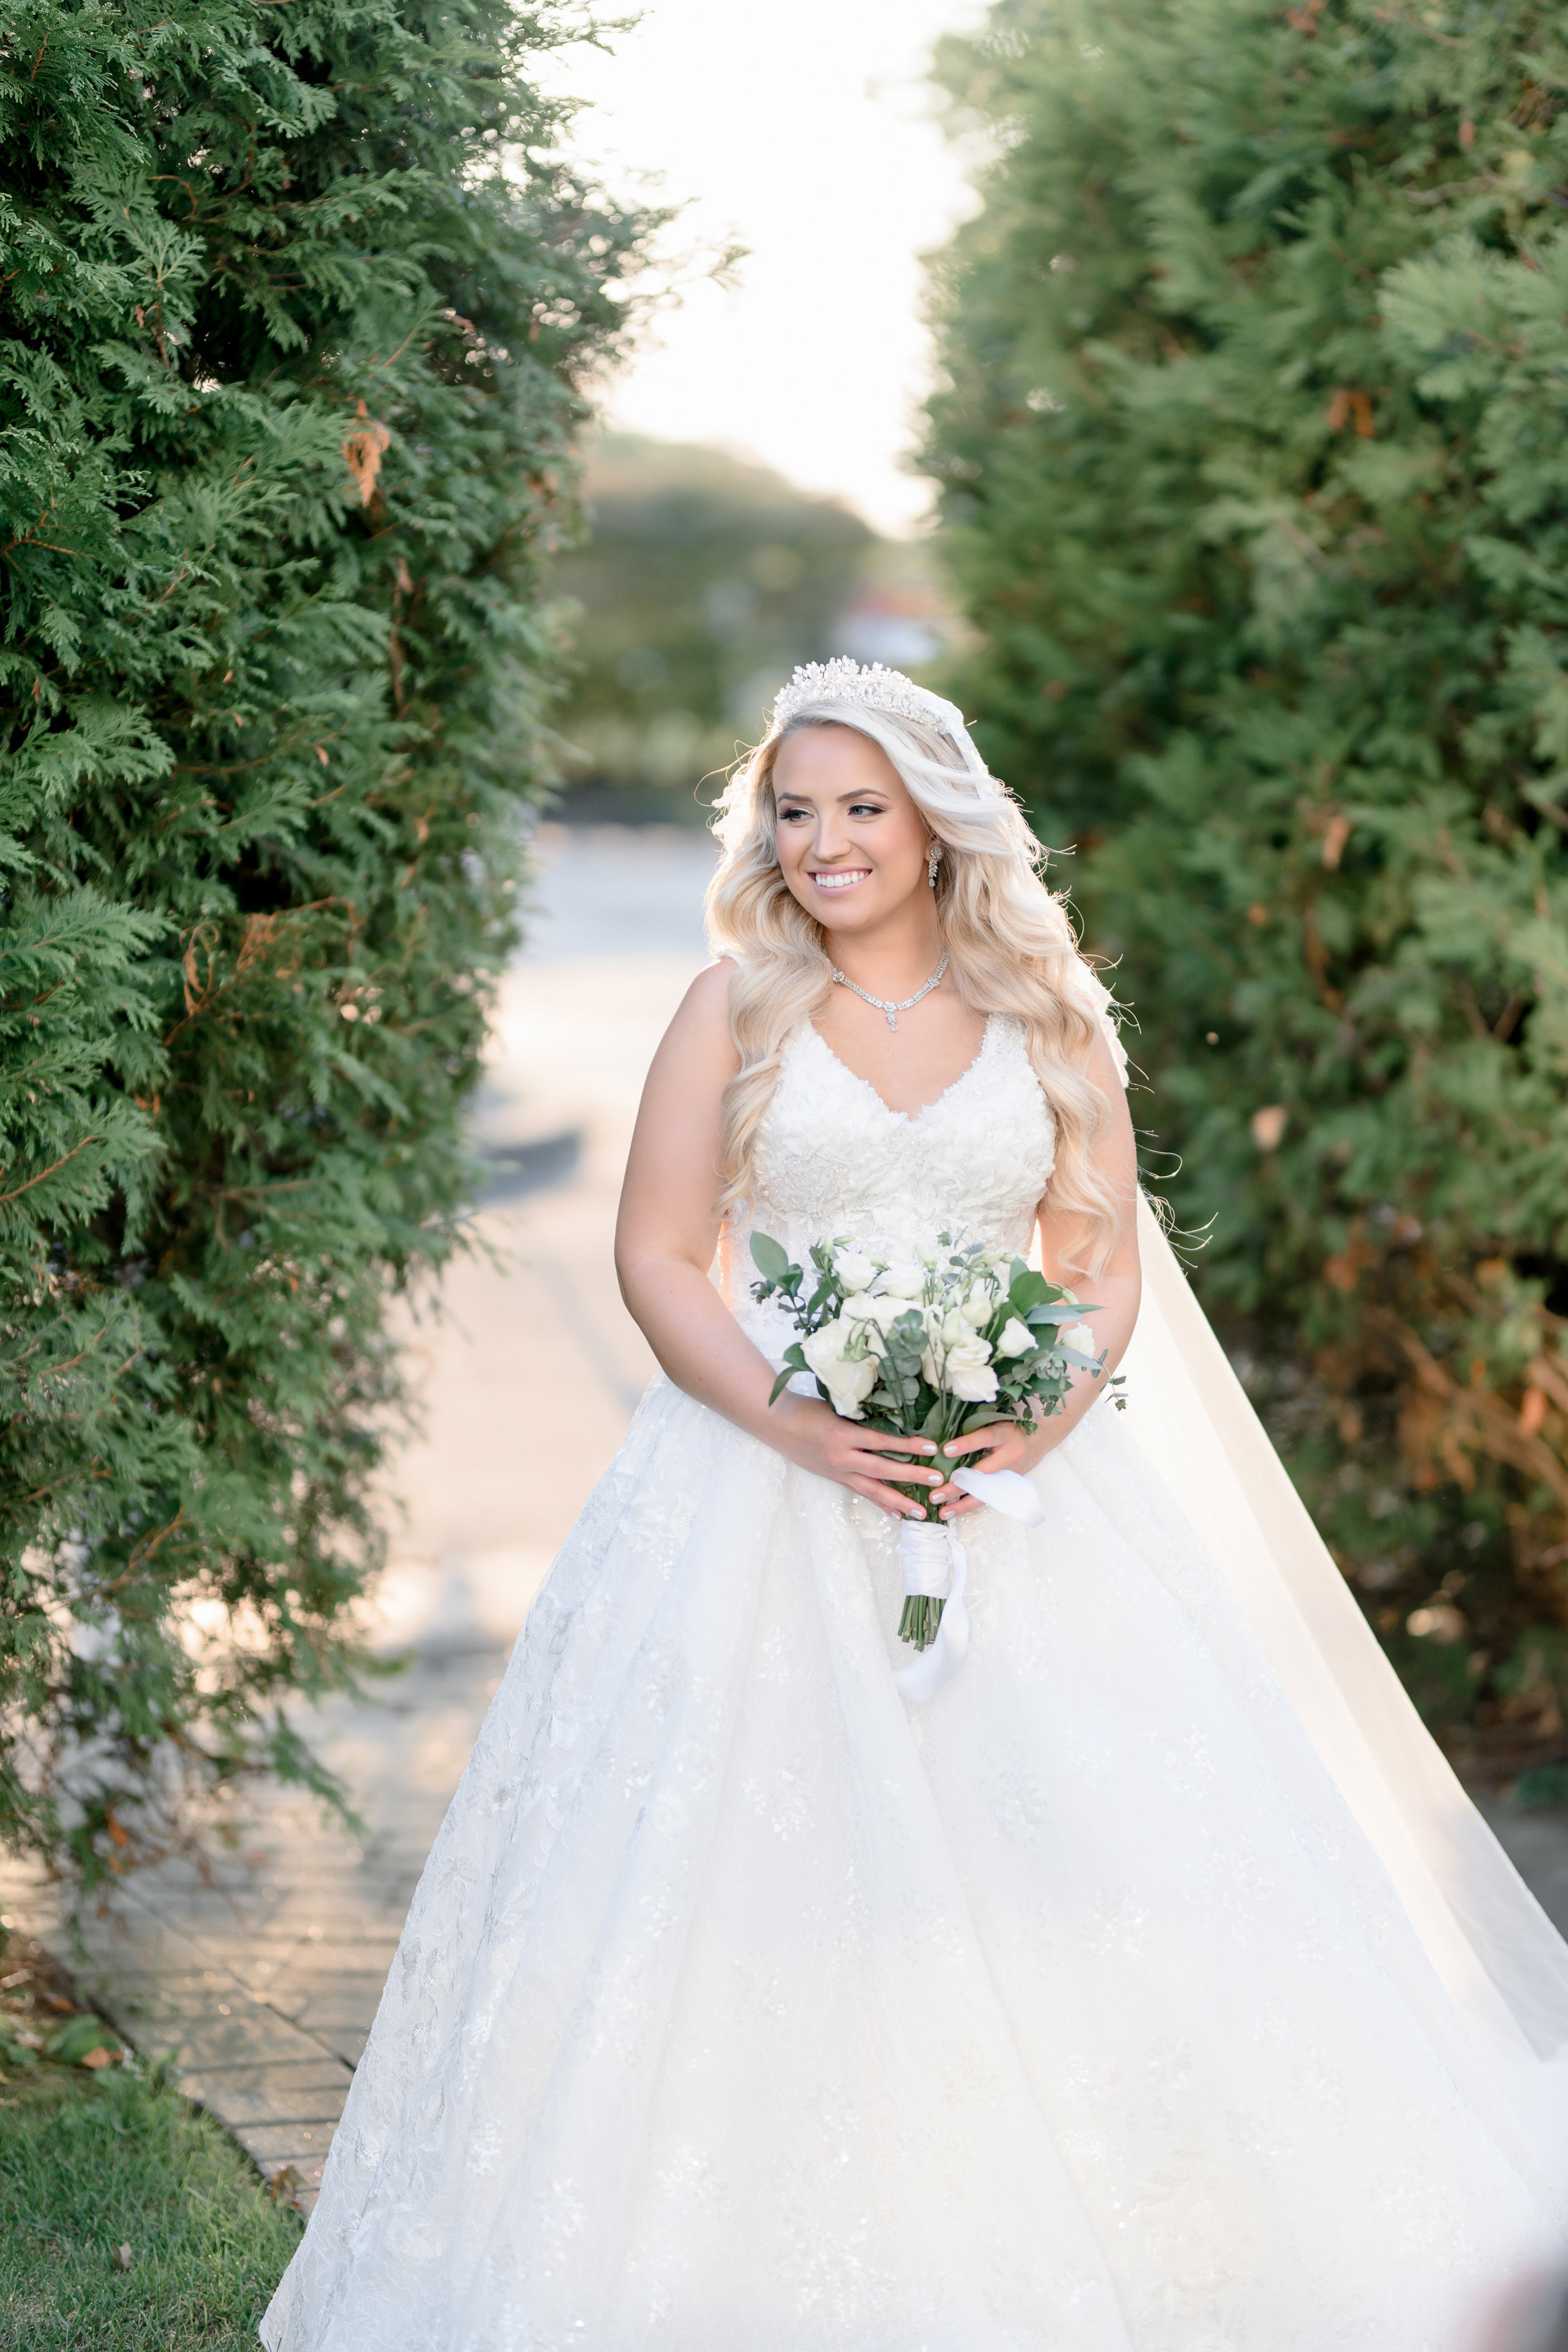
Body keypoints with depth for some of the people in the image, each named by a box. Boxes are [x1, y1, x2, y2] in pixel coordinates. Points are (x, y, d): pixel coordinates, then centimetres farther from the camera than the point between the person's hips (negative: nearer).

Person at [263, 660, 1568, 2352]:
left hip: (1020, 1492, 1)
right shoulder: (735, 1010, 4)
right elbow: (657, 1261, 1)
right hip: (772, 1490, -1)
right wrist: (789, 1421, -15)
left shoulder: (1047, 1015, 8)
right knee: (767, 1876, -6)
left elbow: (1108, 1263, 7)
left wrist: (1046, 1424, -12)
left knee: (1095, 1846, -5)